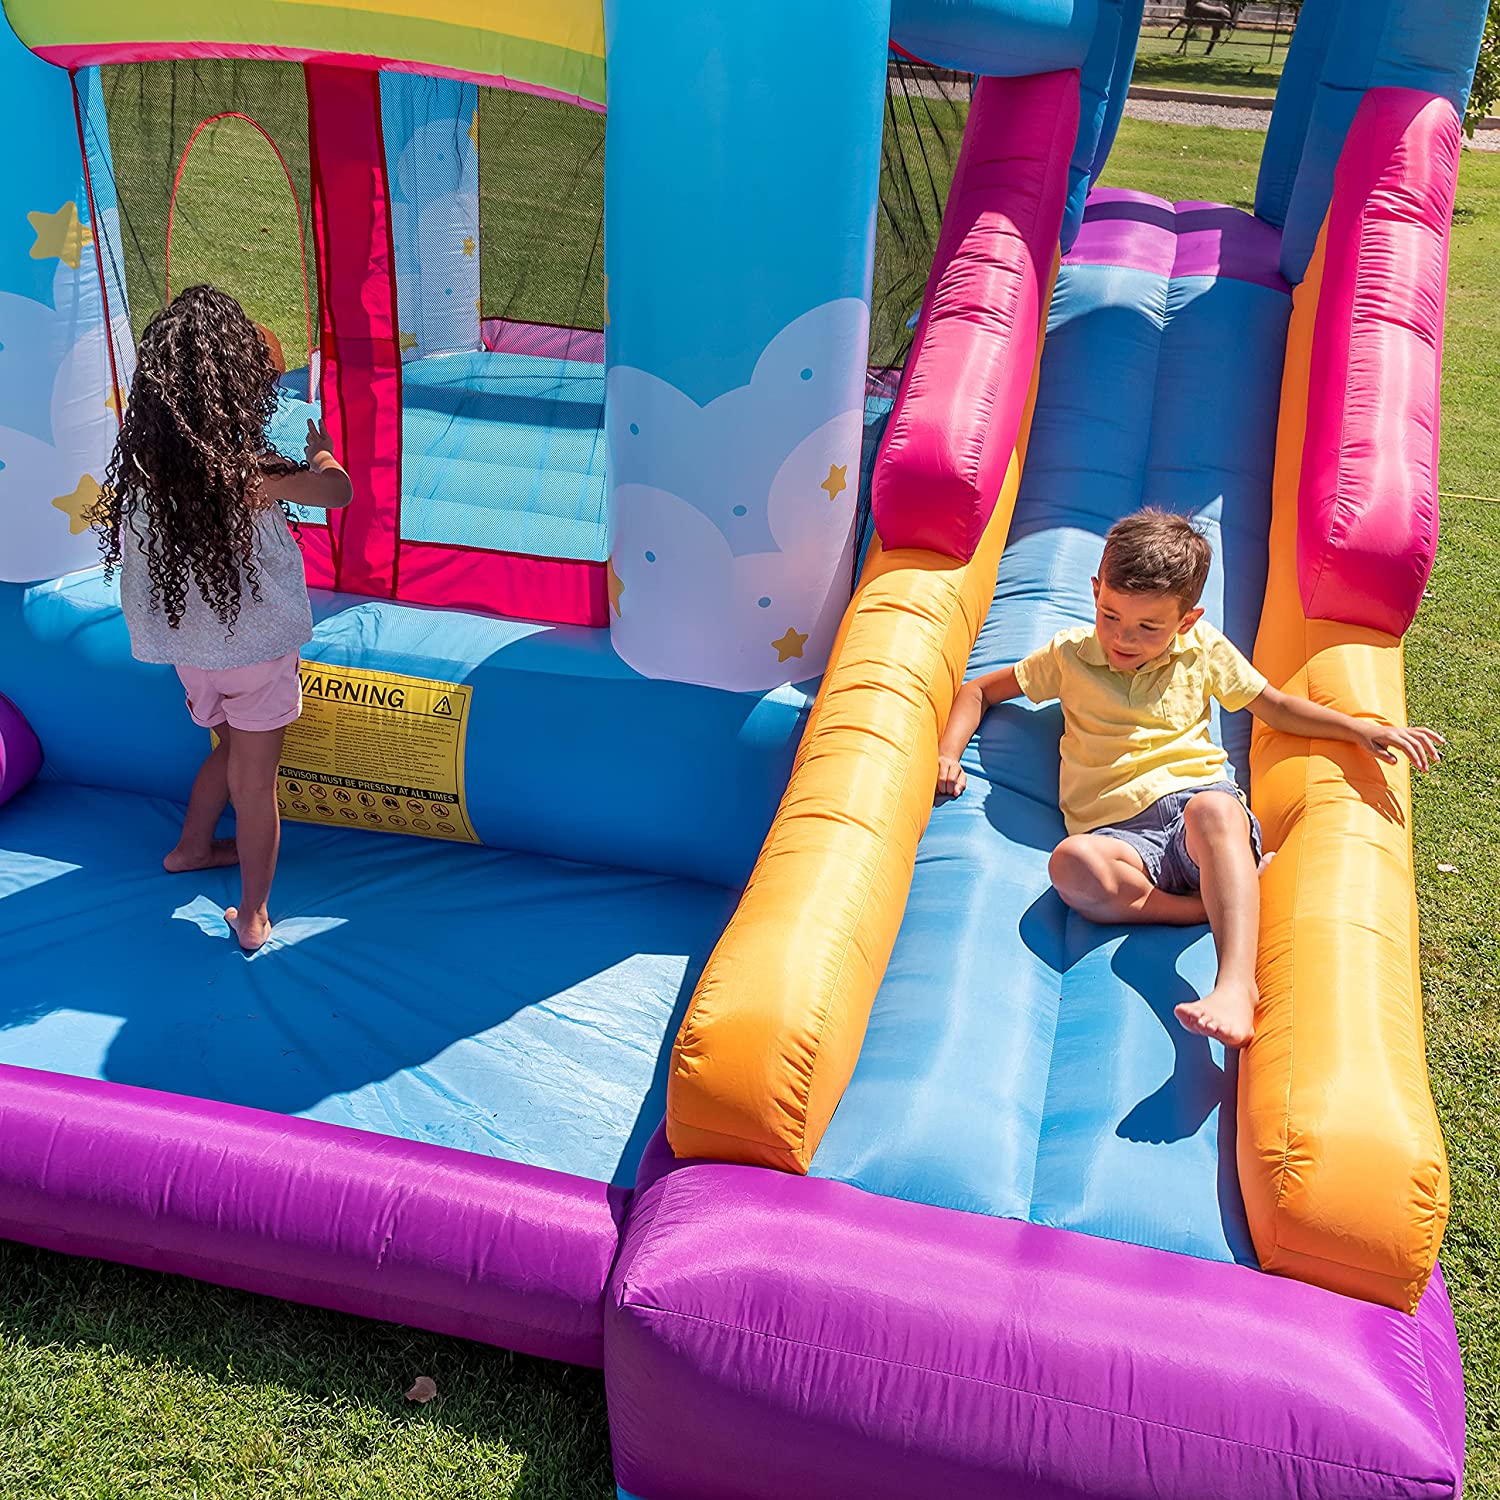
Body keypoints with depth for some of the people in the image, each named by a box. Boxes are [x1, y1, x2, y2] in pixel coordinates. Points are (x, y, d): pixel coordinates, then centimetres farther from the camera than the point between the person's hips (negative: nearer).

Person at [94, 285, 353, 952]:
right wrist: (321, 450, 13)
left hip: (187, 646, 5)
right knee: (254, 782, 9)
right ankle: (252, 917, 21)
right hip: (256, 648, -5)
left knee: (232, 747, 30)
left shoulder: (140, 458, -10)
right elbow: (338, 490, -11)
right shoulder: (248, 471, -25)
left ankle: (192, 847, 46)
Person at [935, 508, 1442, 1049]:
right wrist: (947, 754, 4)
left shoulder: (1203, 648, 15)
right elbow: (980, 690, 22)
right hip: (1120, 835, 1)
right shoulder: (1069, 653, 13)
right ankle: (1229, 905, -26)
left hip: (1200, 801, 0)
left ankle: (1236, 983, -51)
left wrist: (1361, 728, 12)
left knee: (1212, 809, -40)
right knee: (1070, 863, -37)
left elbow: (1275, 705, 25)